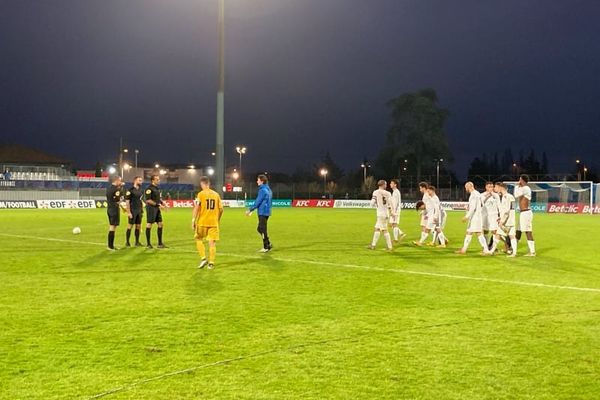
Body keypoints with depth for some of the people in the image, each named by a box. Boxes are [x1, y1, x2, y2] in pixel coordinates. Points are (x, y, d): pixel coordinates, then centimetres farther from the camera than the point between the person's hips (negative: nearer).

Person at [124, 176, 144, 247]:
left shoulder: (140, 190, 12)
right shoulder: (130, 190, -10)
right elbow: (127, 202, -12)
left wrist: (142, 211, 15)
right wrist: (128, 212, -17)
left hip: (139, 211, 7)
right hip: (132, 211, -7)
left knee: (138, 226, 8)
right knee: (130, 226, -2)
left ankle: (137, 242, 15)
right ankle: (127, 242, 6)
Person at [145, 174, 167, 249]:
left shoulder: (157, 188, 14)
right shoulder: (149, 188, -13)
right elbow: (148, 200, -19)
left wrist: (162, 203, 6)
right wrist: (158, 205, -20)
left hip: (157, 209, 9)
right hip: (151, 208, -9)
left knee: (160, 224, 8)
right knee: (149, 225, -2)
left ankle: (160, 243, 14)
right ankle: (148, 244, 4)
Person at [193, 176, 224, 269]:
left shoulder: (201, 194, -4)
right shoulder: (216, 194, 7)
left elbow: (196, 208, -11)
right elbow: (221, 209, 7)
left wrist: (193, 220, -7)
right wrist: (218, 220, 21)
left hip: (202, 222, -3)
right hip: (214, 222, 3)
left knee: (199, 239, 15)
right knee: (212, 242, 5)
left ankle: (203, 258, 2)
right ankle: (211, 263, 3)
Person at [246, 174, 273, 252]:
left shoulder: (262, 190, -15)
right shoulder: (268, 190, 14)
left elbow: (258, 202, -17)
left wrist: (250, 210, -10)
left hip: (262, 213, -9)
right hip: (267, 212, 9)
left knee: (263, 230, -2)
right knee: (260, 229, 16)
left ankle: (266, 247, 2)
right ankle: (268, 244, 15)